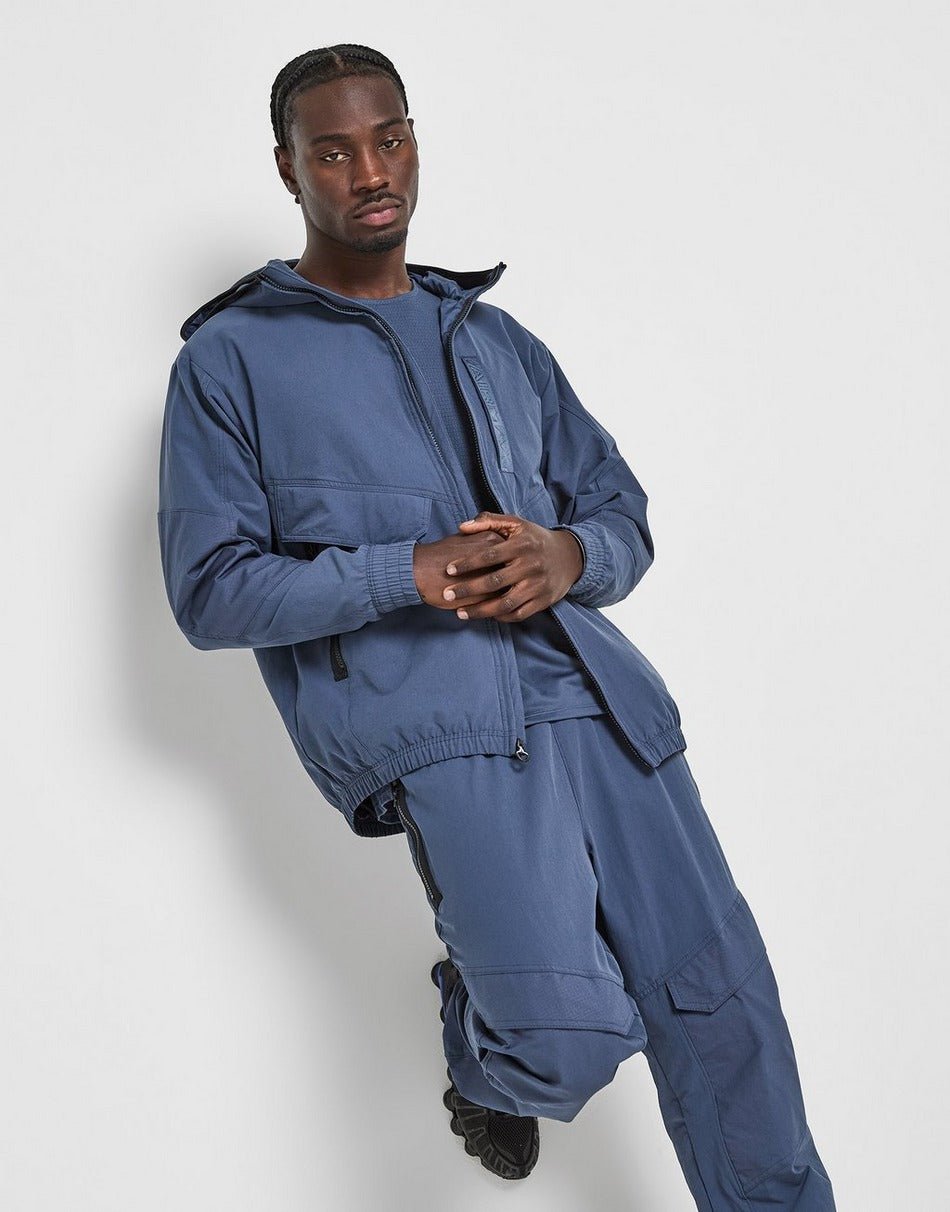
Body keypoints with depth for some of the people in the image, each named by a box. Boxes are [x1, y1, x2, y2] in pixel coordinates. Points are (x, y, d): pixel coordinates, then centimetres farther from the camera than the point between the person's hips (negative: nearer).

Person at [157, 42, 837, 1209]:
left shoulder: (498, 343, 22)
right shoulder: (230, 359, 9)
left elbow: (622, 512, 21)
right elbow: (211, 590, 1)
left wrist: (568, 556, -5)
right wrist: (409, 574, -13)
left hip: (581, 674, 5)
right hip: (419, 701, -4)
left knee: (717, 998, -1)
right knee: (567, 1032, -18)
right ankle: (486, 1055, 18)